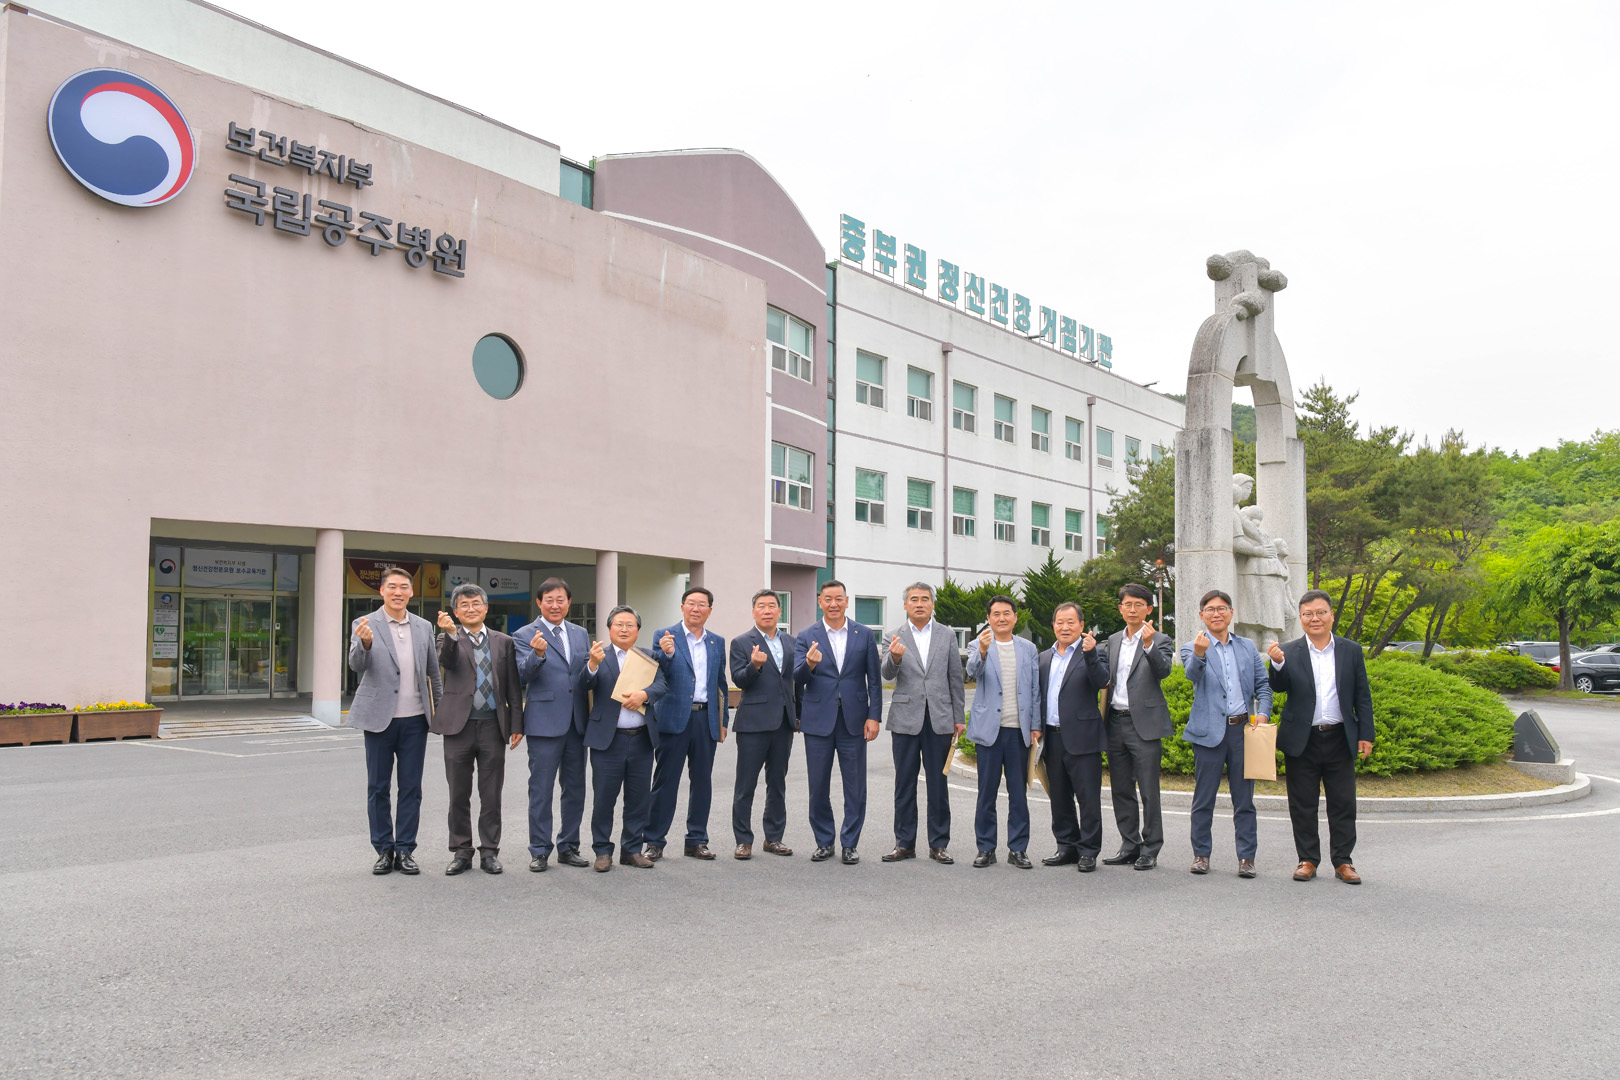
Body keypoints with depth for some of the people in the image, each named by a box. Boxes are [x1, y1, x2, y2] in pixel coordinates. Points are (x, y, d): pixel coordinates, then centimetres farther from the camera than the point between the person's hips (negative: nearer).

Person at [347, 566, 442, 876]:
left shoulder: (423, 627, 7)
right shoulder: (365, 625, -3)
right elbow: (356, 665, -17)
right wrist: (364, 643, -37)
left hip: (415, 719, 3)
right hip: (379, 719, -2)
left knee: (411, 788, 6)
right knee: (378, 788, 6)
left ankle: (405, 850, 14)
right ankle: (384, 850, 17)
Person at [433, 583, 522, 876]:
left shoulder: (502, 642, 10)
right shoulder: (449, 639, 5)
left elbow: (513, 685, 9)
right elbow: (447, 662, -18)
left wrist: (516, 723, 2)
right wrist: (450, 634, -37)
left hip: (493, 725, 1)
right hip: (459, 725, -1)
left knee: (491, 794, 6)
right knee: (459, 794, 7)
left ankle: (489, 851, 16)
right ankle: (461, 852, 17)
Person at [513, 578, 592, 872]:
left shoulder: (581, 634, 13)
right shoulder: (525, 635, -2)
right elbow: (525, 674, -16)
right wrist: (537, 654, -32)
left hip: (577, 723, 5)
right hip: (545, 723, -5)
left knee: (575, 789, 11)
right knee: (541, 790, 2)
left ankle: (568, 847, 23)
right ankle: (539, 851, 12)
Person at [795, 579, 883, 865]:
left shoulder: (864, 635, 5)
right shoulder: (806, 636, 2)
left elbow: (874, 679, 6)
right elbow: (797, 678, -5)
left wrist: (874, 717, -2)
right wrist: (809, 664, -27)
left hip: (853, 720, 0)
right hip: (818, 720, 0)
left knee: (855, 786, 3)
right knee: (818, 786, 7)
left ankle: (851, 843, 15)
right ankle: (824, 842, 20)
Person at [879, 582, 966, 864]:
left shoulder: (947, 637, 7)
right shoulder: (894, 638, 3)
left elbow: (956, 679, 9)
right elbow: (887, 675, -11)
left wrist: (959, 717, 6)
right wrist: (895, 658, -33)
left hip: (940, 719, 1)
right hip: (906, 719, -1)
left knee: (938, 783, 5)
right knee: (905, 784, 6)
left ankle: (938, 844, 14)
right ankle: (904, 843, 15)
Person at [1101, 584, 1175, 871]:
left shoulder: (1159, 640, -1)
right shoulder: (1112, 641, 15)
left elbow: (1163, 671, -18)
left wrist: (1148, 644, -30)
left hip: (1144, 723, -6)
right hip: (1116, 723, 6)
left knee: (1149, 791, -3)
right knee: (1121, 790, 11)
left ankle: (1150, 850, 6)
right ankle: (1130, 846, 21)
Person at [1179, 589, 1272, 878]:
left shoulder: (1248, 647, 14)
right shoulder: (1192, 648, 1)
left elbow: (1263, 684, 13)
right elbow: (1193, 674, -20)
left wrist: (1263, 713, -5)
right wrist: (1199, 653, -41)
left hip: (1243, 729, 2)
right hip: (1210, 731, -2)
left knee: (1244, 797, 5)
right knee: (1204, 798, 5)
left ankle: (1246, 857, 12)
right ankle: (1201, 854, 15)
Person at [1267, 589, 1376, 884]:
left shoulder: (1351, 651, 6)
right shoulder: (1289, 652, 1)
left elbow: (1362, 696, 7)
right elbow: (1279, 688, -10)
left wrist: (1365, 734, 2)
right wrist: (1277, 664, -29)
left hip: (1340, 739, 1)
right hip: (1302, 741, -1)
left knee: (1343, 804, 6)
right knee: (1302, 805, 6)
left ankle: (1343, 861, 16)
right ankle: (1307, 859, 17)